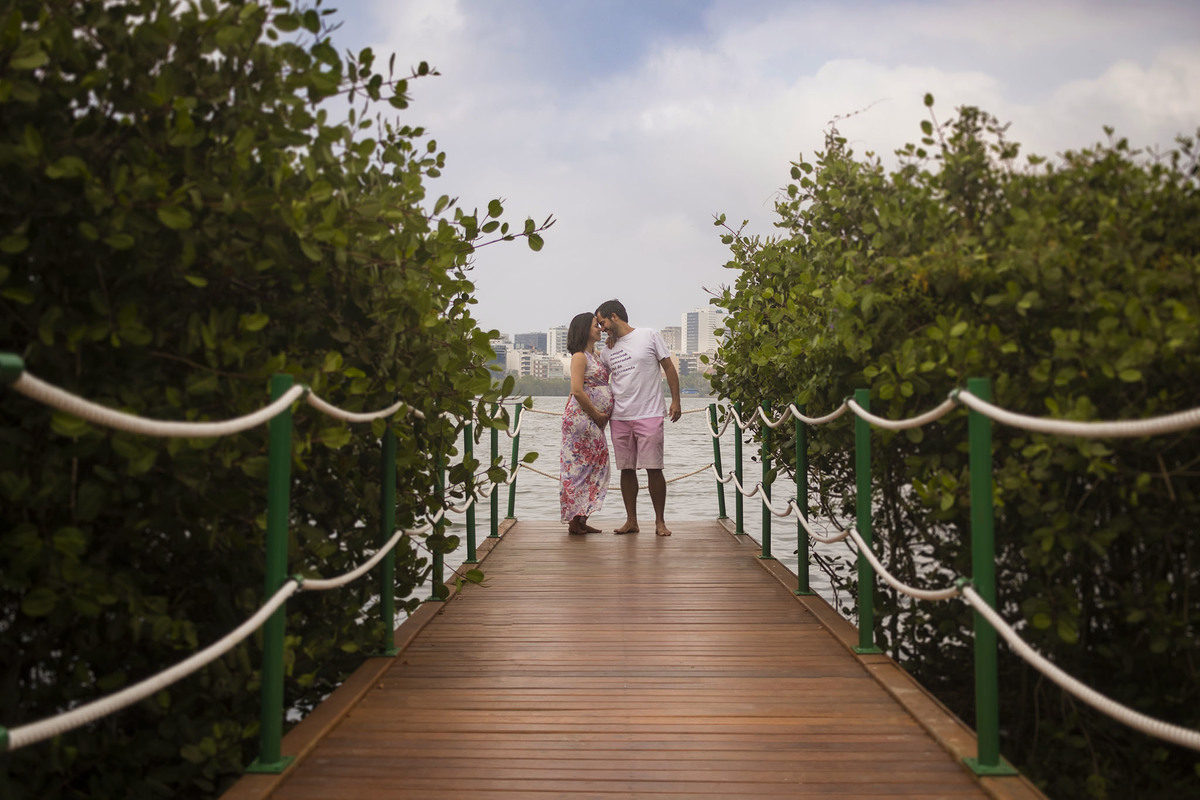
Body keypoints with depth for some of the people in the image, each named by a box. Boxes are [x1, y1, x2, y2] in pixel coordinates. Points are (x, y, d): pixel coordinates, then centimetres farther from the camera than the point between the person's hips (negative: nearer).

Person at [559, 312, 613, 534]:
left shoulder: (596, 356, 19)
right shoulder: (580, 357, -9)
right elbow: (577, 391, -18)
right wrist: (596, 414, -14)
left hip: (595, 422, 9)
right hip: (581, 418, -9)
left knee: (594, 466, 9)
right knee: (579, 467, -7)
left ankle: (581, 519, 14)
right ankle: (575, 521, -2)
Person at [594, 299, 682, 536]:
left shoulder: (650, 336, 1)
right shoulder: (607, 350, 14)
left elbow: (669, 367, 2)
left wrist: (675, 400, -5)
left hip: (649, 416, -4)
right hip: (619, 418, 4)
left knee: (653, 469, -4)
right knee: (626, 469, 6)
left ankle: (660, 521, 6)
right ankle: (631, 521, 15)